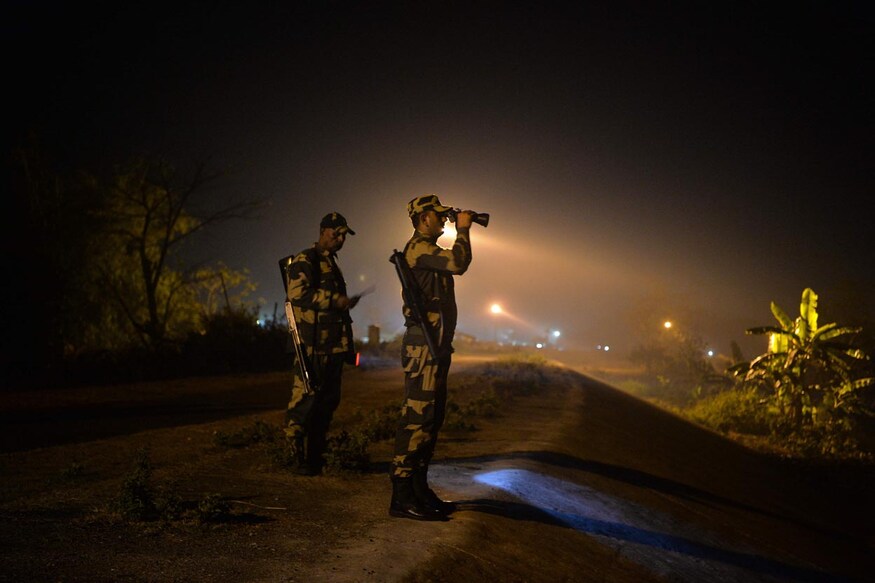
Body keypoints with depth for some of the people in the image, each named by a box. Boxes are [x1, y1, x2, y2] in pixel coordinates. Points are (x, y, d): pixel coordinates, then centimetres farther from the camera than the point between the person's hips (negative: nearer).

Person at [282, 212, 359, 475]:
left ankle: (317, 456, 18)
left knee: (328, 401, 10)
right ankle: (300, 458, -2)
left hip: (333, 345, 9)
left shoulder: (330, 263, 24)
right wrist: (336, 300, -18)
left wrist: (348, 345, 25)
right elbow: (298, 294, -20)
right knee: (305, 400, -7)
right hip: (313, 346, -9)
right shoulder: (305, 261, -5)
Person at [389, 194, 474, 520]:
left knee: (432, 418, 13)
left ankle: (418, 487, 21)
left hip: (436, 345, 11)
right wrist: (462, 230, -11)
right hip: (424, 344, -11)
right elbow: (459, 264, -22)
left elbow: (455, 264, 29)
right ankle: (402, 496, -10)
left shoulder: (428, 250, 22)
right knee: (417, 417, -12)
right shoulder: (418, 247, -10)